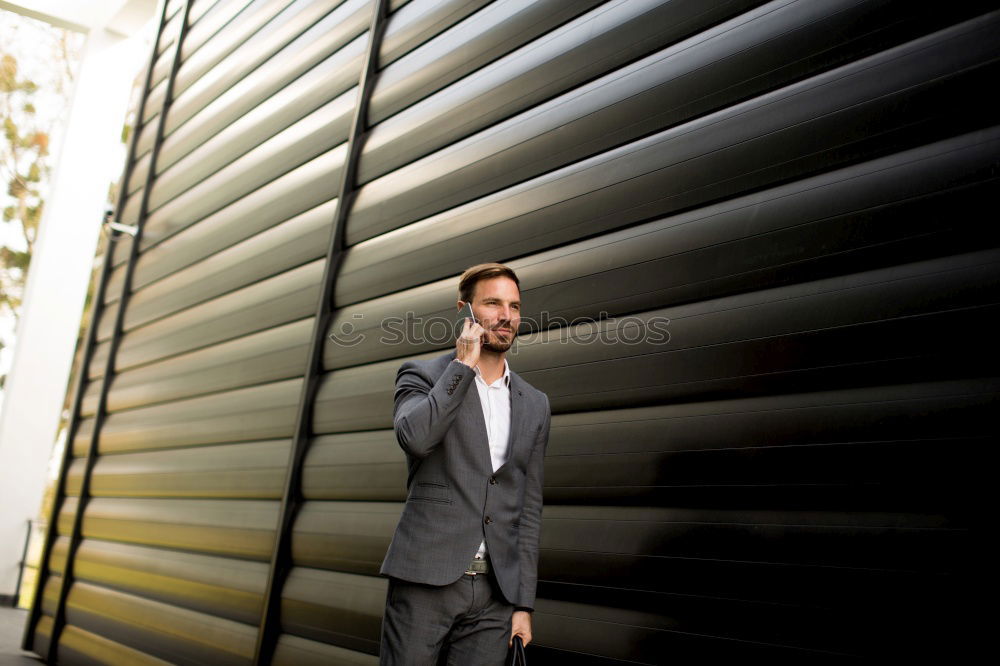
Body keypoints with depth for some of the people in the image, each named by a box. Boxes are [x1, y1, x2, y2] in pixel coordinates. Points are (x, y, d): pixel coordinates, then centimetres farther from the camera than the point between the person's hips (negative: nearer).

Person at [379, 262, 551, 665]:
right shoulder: (421, 376, 2)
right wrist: (463, 364, -11)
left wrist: (524, 603, 8)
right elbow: (415, 436, -21)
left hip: (496, 592, 4)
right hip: (426, 580, -3)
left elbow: (528, 508, 13)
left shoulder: (534, 405, 13)